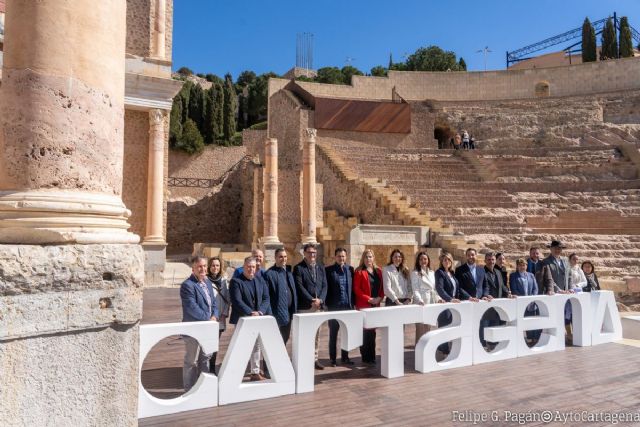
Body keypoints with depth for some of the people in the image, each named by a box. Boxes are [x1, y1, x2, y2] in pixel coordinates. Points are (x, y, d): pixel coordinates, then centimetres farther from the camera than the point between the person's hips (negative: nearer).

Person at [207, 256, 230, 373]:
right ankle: (207, 370, 3)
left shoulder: (224, 280, 9)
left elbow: (228, 298, 12)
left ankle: (212, 369, 22)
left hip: (220, 319, 4)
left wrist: (225, 313, 2)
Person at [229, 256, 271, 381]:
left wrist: (260, 312, -11)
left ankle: (255, 372, 21)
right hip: (242, 320, -5)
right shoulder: (236, 281, -7)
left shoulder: (260, 280, 10)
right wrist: (251, 313, -21)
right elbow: (237, 301, -15)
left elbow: (266, 298, 6)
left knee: (256, 346, 11)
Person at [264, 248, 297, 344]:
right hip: (277, 313, -6)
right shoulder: (269, 274, -10)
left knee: (285, 338, 15)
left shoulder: (288, 272, 11)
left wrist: (294, 310, 9)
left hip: (289, 312, 7)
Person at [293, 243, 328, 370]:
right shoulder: (298, 268, -3)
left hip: (318, 306, 5)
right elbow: (300, 287, -11)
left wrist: (320, 300, -8)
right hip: (304, 307, -5)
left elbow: (324, 286, 9)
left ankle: (314, 359, 19)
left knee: (316, 335, 10)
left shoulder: (321, 268, 14)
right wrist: (311, 301, -16)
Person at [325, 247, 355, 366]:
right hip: (334, 306, -3)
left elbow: (353, 287, 9)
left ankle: (345, 357, 24)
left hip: (348, 306, 4)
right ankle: (332, 358, 16)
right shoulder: (329, 270, -4)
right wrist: (327, 303, -10)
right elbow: (326, 288, -5)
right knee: (333, 333, 7)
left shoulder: (350, 269, 7)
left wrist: (352, 303, 4)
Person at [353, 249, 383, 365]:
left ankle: (371, 357, 18)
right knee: (365, 331, -2)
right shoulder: (359, 271, -3)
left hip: (376, 305, 5)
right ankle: (366, 357, 6)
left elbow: (382, 286, 14)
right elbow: (357, 289, -8)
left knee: (372, 331, 9)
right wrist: (369, 299, -14)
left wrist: (379, 298, -4)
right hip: (364, 305, -5)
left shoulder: (378, 271, 13)